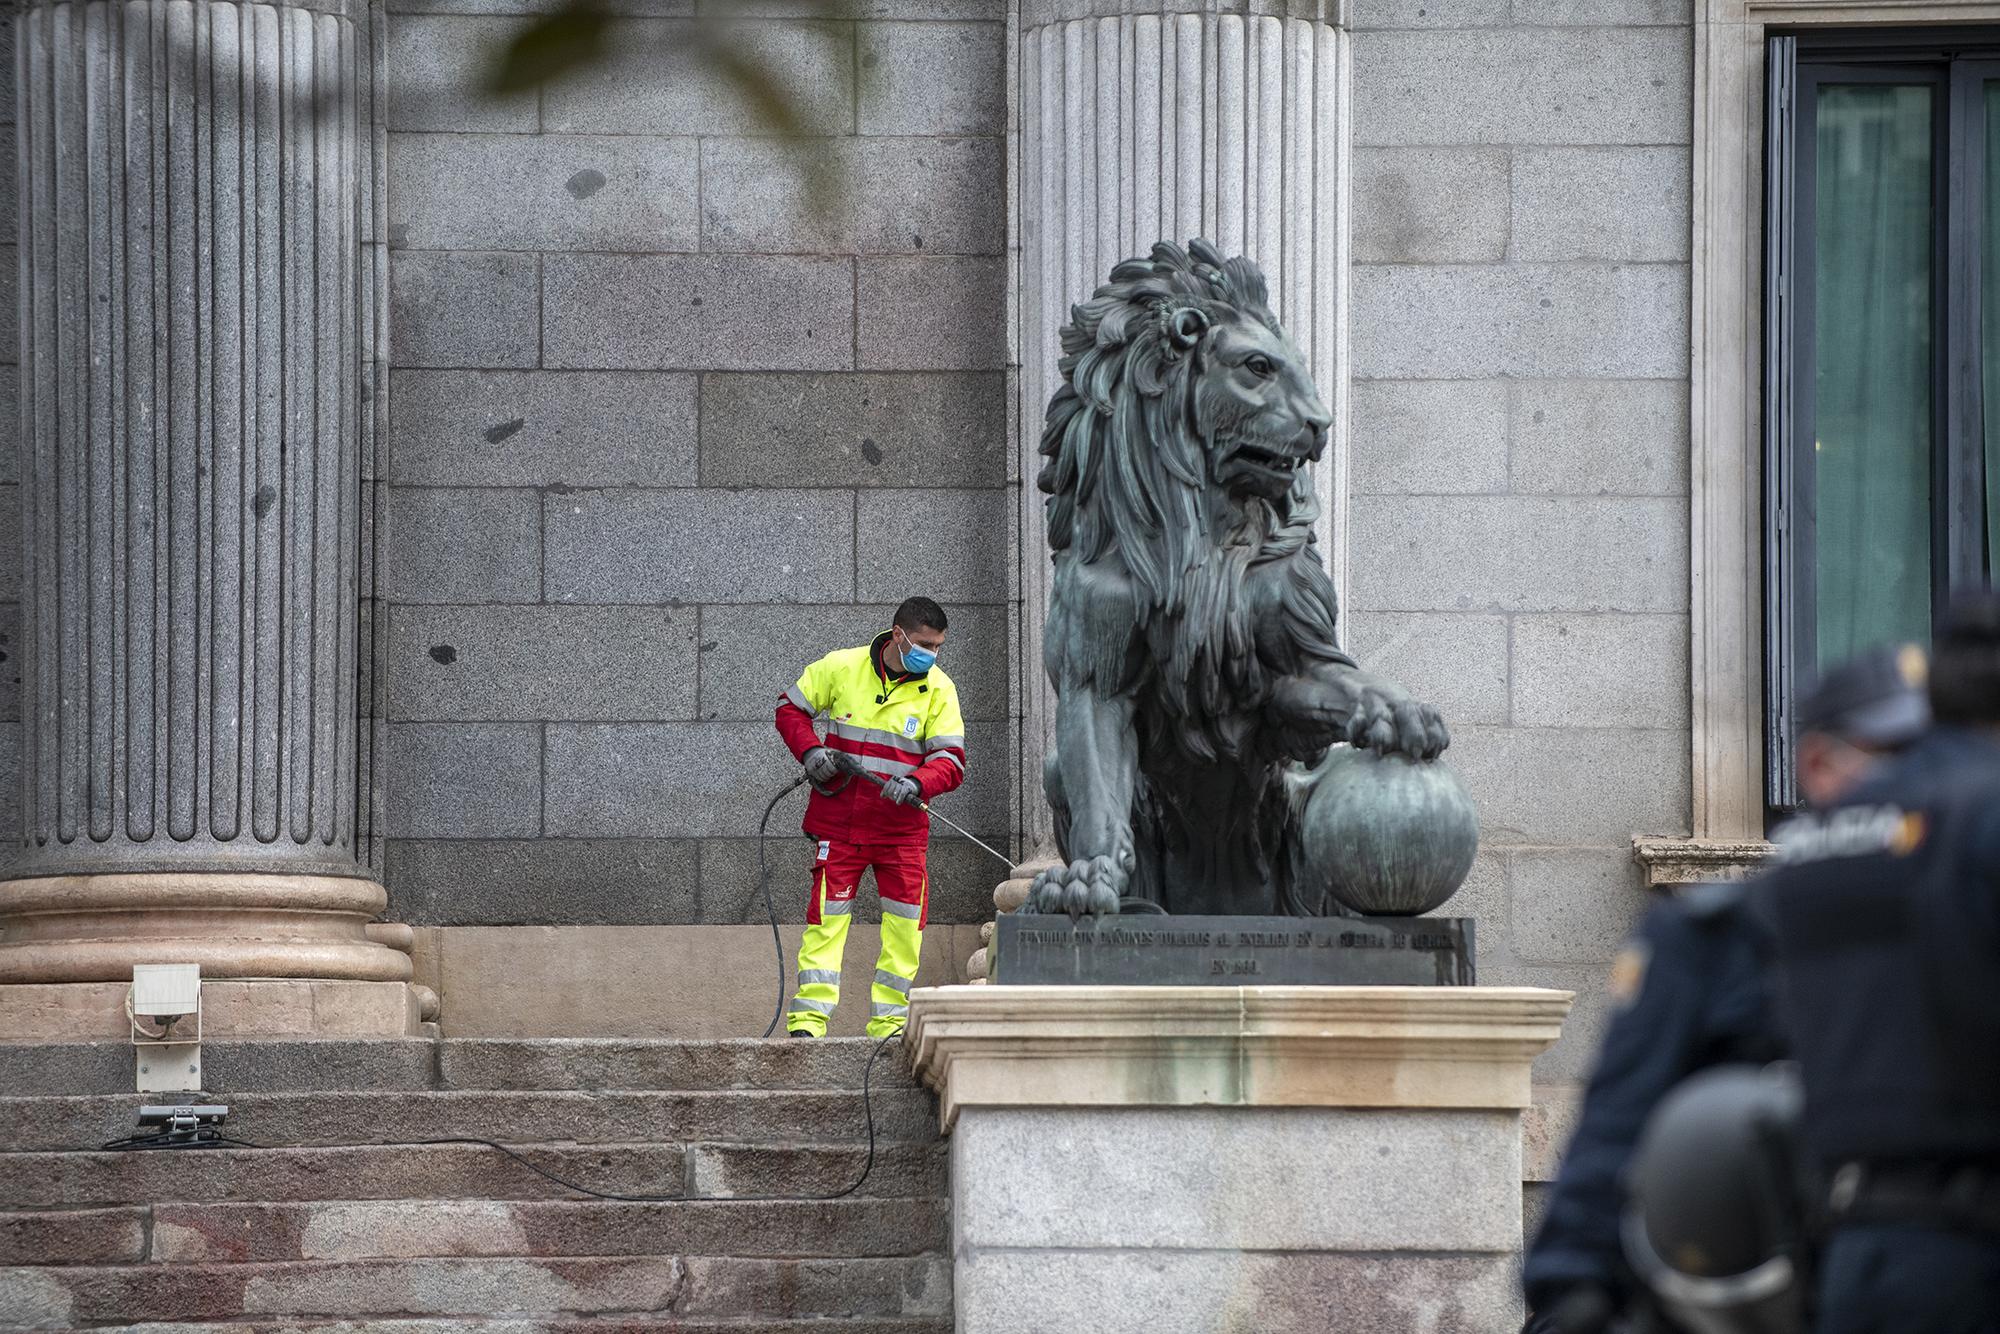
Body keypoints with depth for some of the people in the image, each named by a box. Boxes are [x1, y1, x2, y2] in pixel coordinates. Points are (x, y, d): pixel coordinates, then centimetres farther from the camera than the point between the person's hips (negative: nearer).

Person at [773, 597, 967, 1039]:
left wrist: (917, 783, -24)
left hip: (902, 829, 2)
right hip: (838, 822, -2)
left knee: (905, 928, 0)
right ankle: (808, 1019, -6)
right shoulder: (841, 668, -2)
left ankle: (889, 1024, 11)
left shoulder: (939, 689, 0)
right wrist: (809, 750, -7)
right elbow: (790, 709, 10)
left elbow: (951, 760, -4)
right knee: (826, 919, -6)